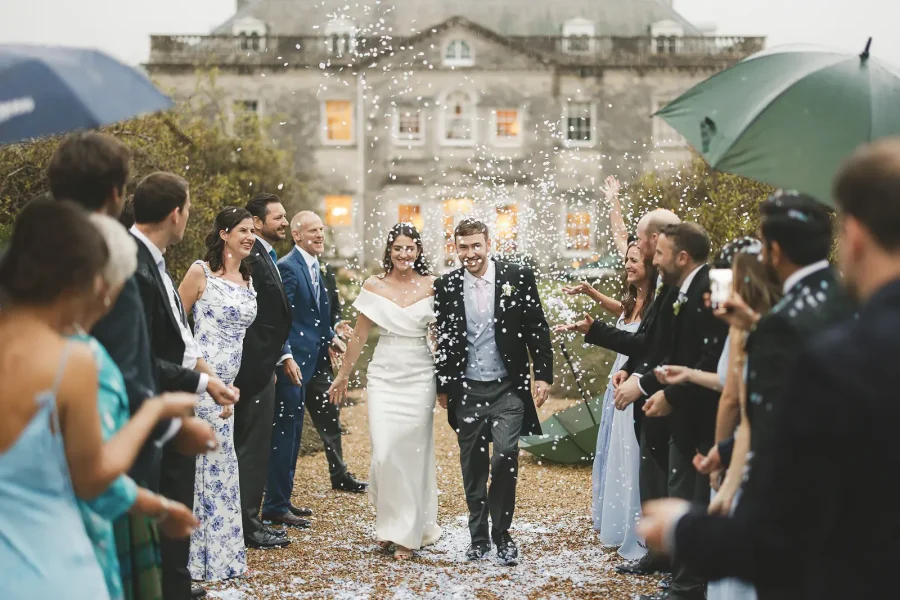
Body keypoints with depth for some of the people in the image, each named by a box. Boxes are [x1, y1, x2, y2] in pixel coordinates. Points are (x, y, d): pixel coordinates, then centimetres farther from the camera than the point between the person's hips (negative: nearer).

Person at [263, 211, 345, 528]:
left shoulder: (314, 267, 14)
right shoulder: (288, 267, -16)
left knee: (292, 431, 17)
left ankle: (282, 498, 27)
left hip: (304, 361, 10)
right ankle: (276, 506, 2)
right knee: (285, 432, -5)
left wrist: (330, 336, 8)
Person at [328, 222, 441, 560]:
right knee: (384, 453, -7)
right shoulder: (374, 286, 3)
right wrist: (343, 376, 14)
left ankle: (409, 533, 13)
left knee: (413, 453, 1)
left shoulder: (431, 286, 0)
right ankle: (388, 524, 14)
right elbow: (360, 335, 10)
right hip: (384, 376, 1)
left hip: (420, 377, -1)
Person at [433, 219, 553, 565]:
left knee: (505, 456, -13)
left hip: (508, 389, -2)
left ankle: (502, 534, 3)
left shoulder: (518, 278, -2)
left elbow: (537, 329, 0)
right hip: (466, 391, 2)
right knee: (473, 468, 8)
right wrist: (442, 387, 12)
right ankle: (478, 537, 21)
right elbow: (443, 340, 10)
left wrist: (543, 376, -4)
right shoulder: (446, 286, 3)